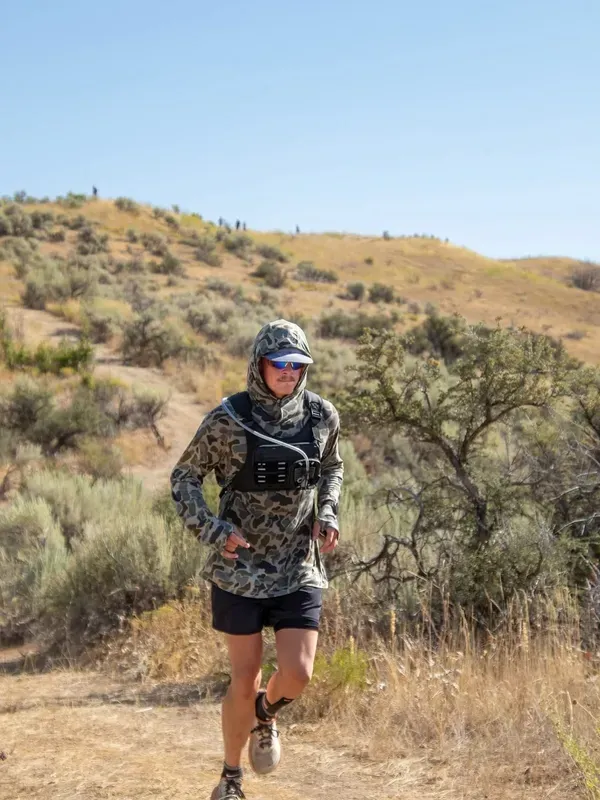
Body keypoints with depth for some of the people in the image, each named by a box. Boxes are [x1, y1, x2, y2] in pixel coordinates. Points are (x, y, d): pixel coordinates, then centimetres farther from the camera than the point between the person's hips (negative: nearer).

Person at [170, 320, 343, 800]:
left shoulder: (322, 416, -1)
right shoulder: (228, 420, -11)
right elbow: (185, 477, -1)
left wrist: (328, 514, 0)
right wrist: (211, 529, -14)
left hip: (300, 567, 2)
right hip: (240, 566, -2)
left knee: (298, 674, -8)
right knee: (245, 679, 4)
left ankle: (266, 718, 30)